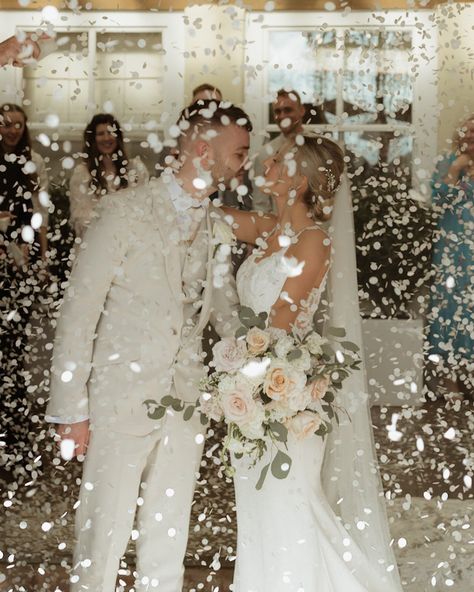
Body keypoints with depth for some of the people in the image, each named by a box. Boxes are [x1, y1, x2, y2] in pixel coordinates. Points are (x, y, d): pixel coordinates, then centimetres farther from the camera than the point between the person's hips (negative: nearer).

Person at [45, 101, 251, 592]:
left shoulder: (217, 226, 6)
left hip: (186, 400, 5)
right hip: (122, 399, -5)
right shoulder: (126, 210, -10)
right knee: (104, 532, 3)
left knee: (169, 532, 15)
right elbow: (79, 310, -10)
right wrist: (72, 407, -12)